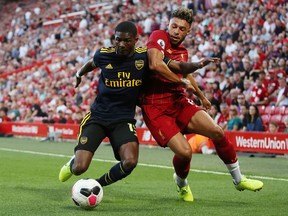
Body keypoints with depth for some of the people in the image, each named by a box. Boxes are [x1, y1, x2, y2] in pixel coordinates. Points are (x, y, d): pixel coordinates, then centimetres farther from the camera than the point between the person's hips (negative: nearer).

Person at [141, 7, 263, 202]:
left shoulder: (183, 52, 12)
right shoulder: (159, 37, -10)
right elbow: (155, 65, -27)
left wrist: (201, 96, 43)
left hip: (179, 102, 7)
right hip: (156, 108, -7)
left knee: (217, 132, -8)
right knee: (185, 152, -21)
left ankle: (238, 179, 13)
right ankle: (181, 183, 16)